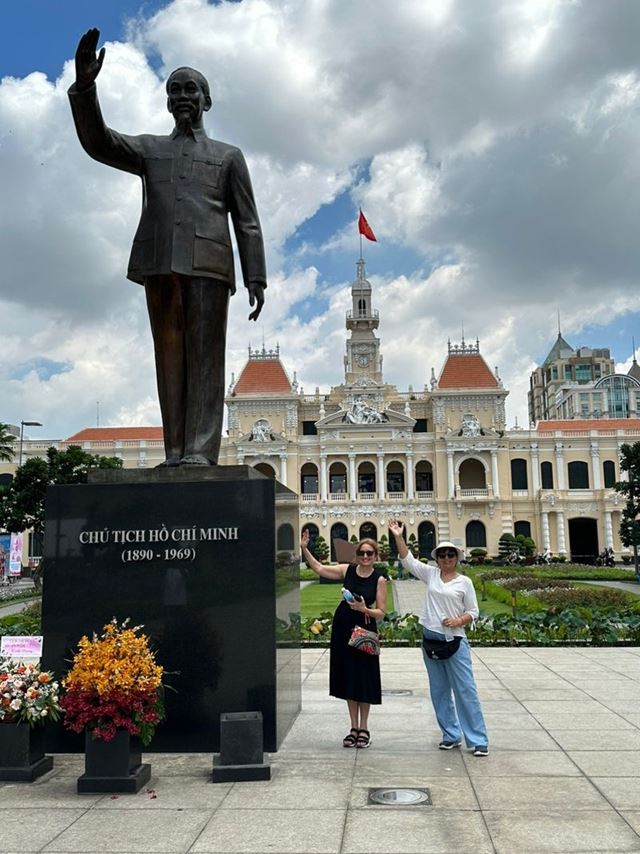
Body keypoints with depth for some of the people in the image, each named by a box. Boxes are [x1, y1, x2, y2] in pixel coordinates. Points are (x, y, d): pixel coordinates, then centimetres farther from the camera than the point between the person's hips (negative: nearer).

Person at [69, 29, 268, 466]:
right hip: (160, 261, 2)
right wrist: (85, 86, -9)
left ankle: (200, 451, -14)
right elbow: (98, 142, 6)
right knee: (169, 357, -2)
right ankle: (175, 453, -2)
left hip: (207, 262, -2)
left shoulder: (229, 155, 21)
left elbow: (248, 223, 12)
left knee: (204, 356, -10)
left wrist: (256, 278, 0)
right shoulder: (149, 148, 25)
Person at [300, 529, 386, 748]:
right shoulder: (347, 570, 1)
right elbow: (319, 568, 4)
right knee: (348, 677, 9)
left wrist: (364, 609, -23)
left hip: (364, 631, -3)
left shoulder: (379, 579, -7)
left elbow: (381, 612, -6)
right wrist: (304, 549, -3)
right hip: (342, 629, 3)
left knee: (364, 679, 2)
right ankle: (354, 727, 22)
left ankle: (364, 728, 19)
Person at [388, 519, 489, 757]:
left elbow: (473, 612, 2)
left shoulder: (464, 582, -1)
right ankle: (451, 735, 22)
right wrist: (398, 536, -9)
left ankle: (478, 740, 2)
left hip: (455, 640, -3)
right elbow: (407, 560, 0)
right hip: (430, 638, 4)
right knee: (439, 691, 10)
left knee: (465, 690, -4)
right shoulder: (430, 574, 6)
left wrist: (458, 621, -16)